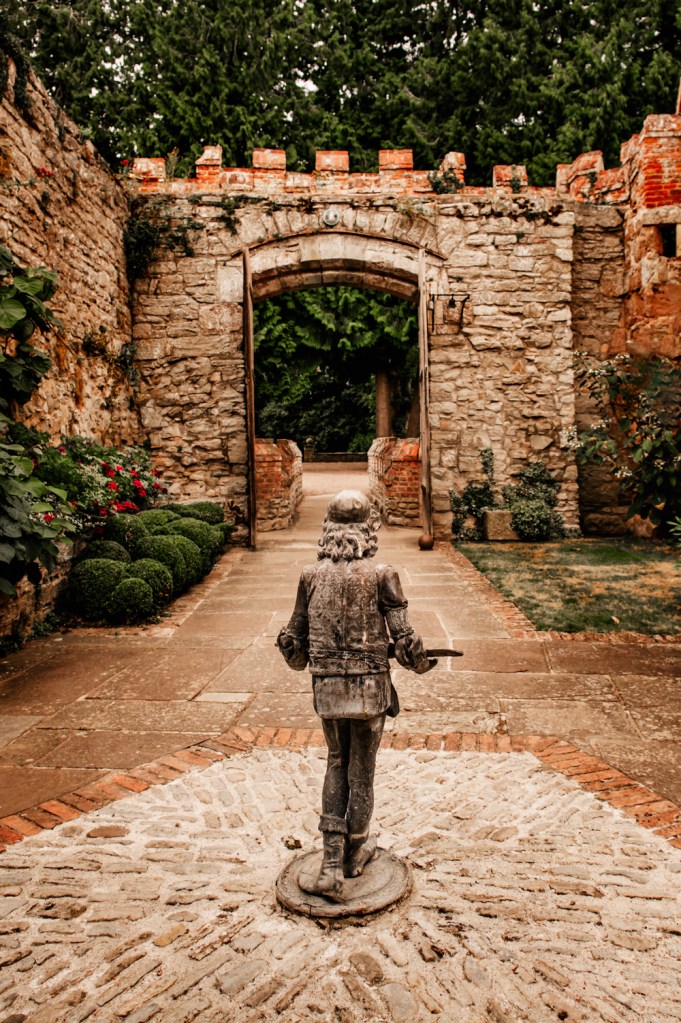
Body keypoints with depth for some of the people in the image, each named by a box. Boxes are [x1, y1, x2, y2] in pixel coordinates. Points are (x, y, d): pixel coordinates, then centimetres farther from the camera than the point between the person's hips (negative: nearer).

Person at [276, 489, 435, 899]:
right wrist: (420, 663, 9)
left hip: (327, 685, 3)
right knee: (362, 768, 14)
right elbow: (403, 634, -11)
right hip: (370, 683, -2)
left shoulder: (312, 574, -3)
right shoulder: (380, 574, -12)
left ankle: (332, 863, 15)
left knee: (337, 763, 19)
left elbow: (296, 634, 4)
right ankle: (356, 852, 32)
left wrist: (297, 658, 26)